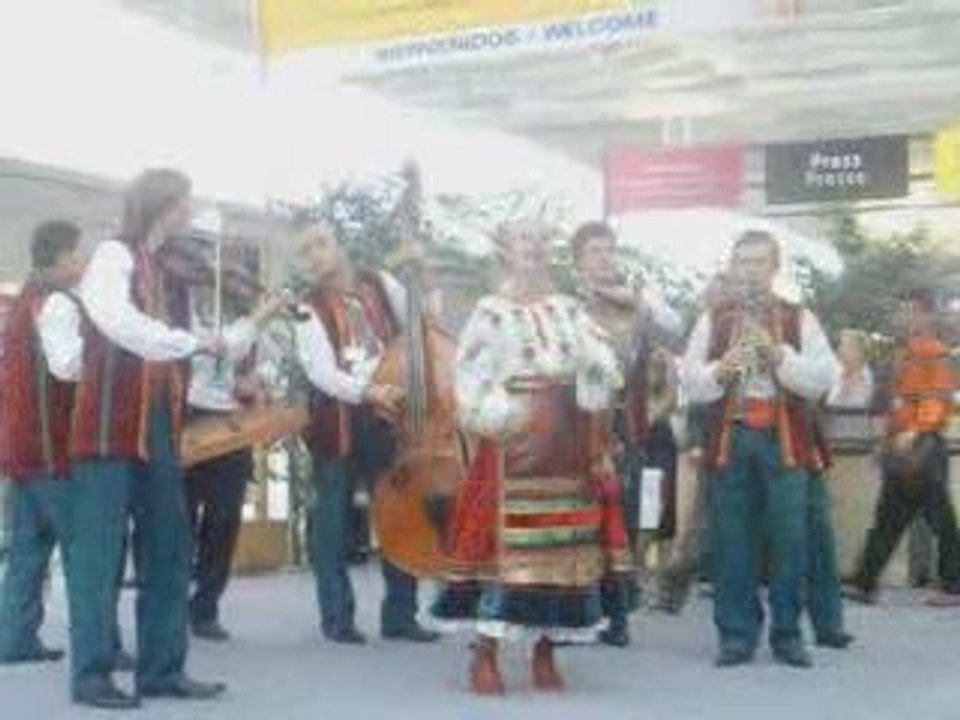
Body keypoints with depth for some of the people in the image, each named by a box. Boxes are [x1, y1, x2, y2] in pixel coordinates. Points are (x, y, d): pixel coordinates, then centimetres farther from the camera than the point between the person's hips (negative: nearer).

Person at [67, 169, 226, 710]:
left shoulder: (169, 270, 18)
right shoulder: (114, 255, -5)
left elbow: (178, 350, 15)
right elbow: (119, 322, -23)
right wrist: (192, 343, -20)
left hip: (160, 425, 8)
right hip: (113, 423, -8)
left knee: (169, 550, 7)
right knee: (101, 552, -4)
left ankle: (163, 668, 13)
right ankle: (91, 673, 1)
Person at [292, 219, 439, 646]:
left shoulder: (383, 285, 9)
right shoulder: (310, 309, 1)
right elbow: (321, 371, -13)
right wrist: (365, 391, -28)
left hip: (388, 416, 2)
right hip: (339, 423, -2)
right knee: (333, 524, 1)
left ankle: (400, 615, 14)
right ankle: (337, 617, 11)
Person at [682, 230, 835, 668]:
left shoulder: (800, 320, 8)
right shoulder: (712, 321, 10)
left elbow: (822, 380, -3)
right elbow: (691, 383, 4)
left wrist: (779, 354, -14)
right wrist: (720, 371, -14)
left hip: (783, 442, -1)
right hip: (730, 441, 1)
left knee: (789, 539, -1)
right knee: (732, 541, 2)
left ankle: (787, 634, 11)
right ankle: (737, 634, 11)